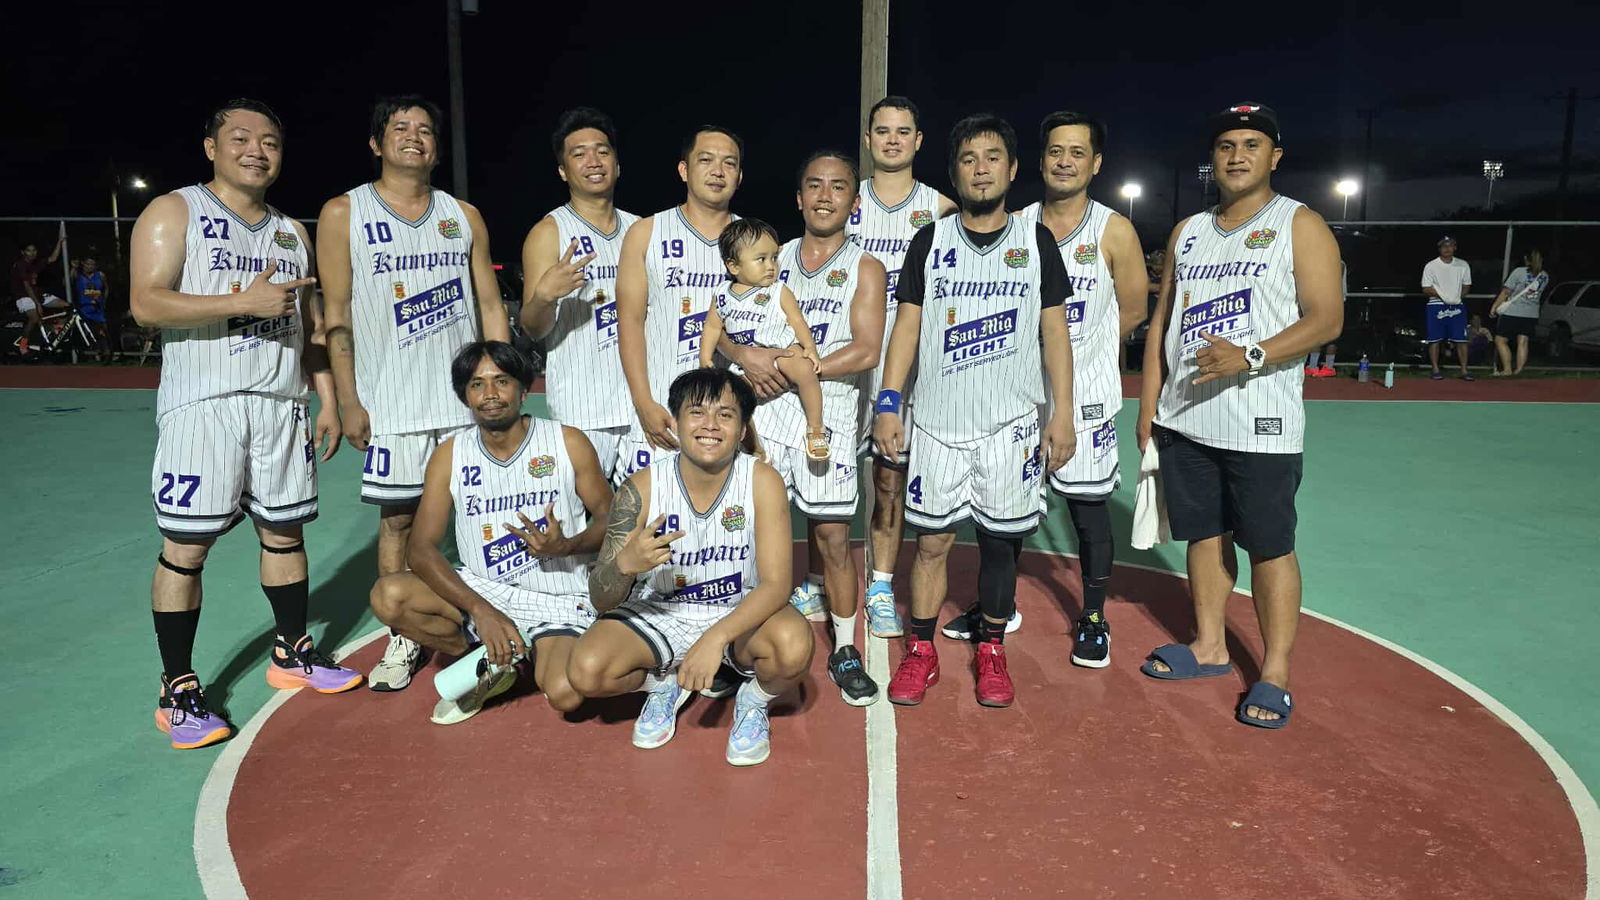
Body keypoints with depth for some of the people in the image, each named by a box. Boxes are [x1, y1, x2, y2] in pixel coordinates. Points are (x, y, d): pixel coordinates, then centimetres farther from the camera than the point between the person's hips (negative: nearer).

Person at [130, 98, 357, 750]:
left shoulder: (293, 233, 17)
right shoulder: (174, 213, 0)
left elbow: (309, 324, 19)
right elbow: (147, 304, -12)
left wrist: (329, 401, 11)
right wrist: (245, 301, -19)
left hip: (281, 404, 5)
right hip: (202, 405, -5)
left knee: (285, 532, 11)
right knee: (185, 547, -4)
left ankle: (292, 653, 26)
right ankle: (178, 691, 7)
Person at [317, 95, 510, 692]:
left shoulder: (465, 216, 10)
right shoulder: (344, 213, 2)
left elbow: (490, 306, 10)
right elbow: (337, 313, -1)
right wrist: (348, 401, -6)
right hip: (391, 398, -2)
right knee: (398, 518, 3)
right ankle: (404, 640, 17)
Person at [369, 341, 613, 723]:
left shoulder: (568, 443, -5)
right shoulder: (450, 455, -1)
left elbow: (608, 519, 2)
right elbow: (421, 547, -8)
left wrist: (567, 547, -22)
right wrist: (480, 609, -22)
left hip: (559, 599, -3)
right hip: (482, 591, 3)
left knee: (564, 693, -29)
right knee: (388, 596, -23)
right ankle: (492, 665, 0)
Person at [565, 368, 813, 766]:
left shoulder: (762, 481, -17)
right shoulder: (642, 487, -16)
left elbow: (776, 584, -22)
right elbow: (601, 600, -14)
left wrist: (716, 637, -37)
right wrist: (625, 565, -38)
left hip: (740, 615, -1)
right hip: (658, 615, 1)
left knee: (793, 646, -33)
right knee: (586, 670, -24)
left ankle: (754, 702, 5)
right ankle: (664, 685, 11)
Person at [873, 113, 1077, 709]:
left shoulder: (1036, 241, 4)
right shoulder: (930, 241, 5)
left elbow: (1054, 331, 5)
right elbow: (907, 325, 5)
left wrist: (1063, 413, -1)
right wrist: (888, 403, -3)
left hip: (1012, 423, 0)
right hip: (938, 421, 0)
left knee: (1001, 540, 7)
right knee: (931, 539, 4)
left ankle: (991, 653, 23)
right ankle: (921, 653, 19)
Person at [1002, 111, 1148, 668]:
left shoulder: (1115, 233, -5)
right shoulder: (1016, 226, 3)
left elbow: (1131, 314, 1)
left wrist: (1077, 350, 6)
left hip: (1085, 392, -3)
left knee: (1088, 505, 5)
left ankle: (1094, 620, 21)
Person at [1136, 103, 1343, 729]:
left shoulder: (1300, 225, -2)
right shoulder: (1188, 231, 14)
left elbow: (1326, 319, -10)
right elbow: (1162, 320, 16)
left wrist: (1248, 357, -24)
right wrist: (1149, 402, 10)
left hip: (1261, 424, -5)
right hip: (1185, 419, 6)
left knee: (1270, 547, 1)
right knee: (1205, 535, 14)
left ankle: (1274, 673, 12)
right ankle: (1209, 647, 28)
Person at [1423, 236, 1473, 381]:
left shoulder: (1463, 265, 9)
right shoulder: (1431, 266, -1)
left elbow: (1466, 285, 17)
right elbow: (1426, 288, -4)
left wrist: (1459, 297, 1)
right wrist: (1442, 295, -15)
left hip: (1457, 306, 3)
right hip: (1436, 306, -2)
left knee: (1461, 339, -1)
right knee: (1434, 339, -2)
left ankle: (1464, 370, 2)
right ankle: (1435, 370, 6)